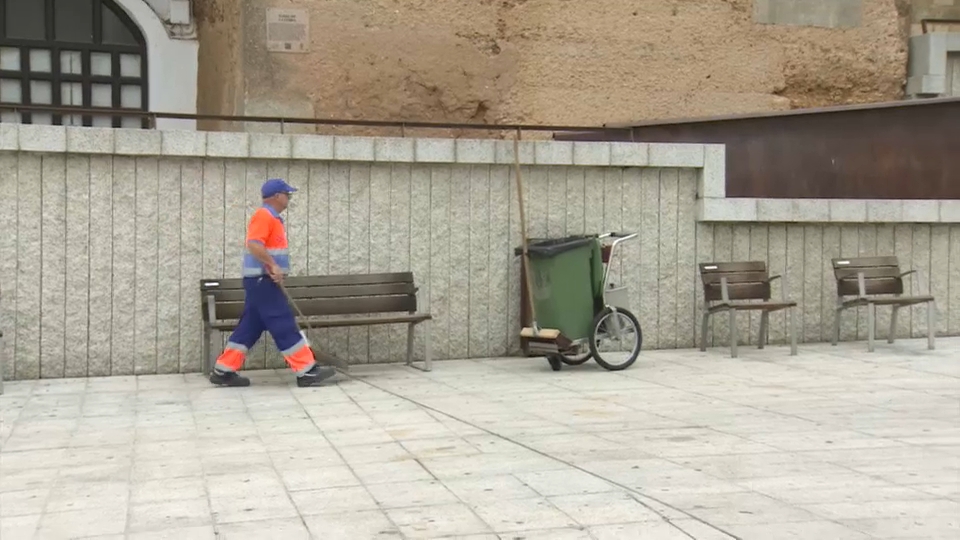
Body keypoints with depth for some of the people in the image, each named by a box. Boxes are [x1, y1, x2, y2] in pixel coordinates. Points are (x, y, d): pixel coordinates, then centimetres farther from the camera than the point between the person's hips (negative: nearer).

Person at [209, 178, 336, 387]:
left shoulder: (273, 218, 19)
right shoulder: (263, 215, -12)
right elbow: (254, 245, -24)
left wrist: (274, 270, 7)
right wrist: (273, 266, -25)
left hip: (265, 281, 10)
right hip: (261, 280, -10)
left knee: (250, 326, 10)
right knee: (284, 325, -9)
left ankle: (224, 370, 14)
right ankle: (306, 371, -9)